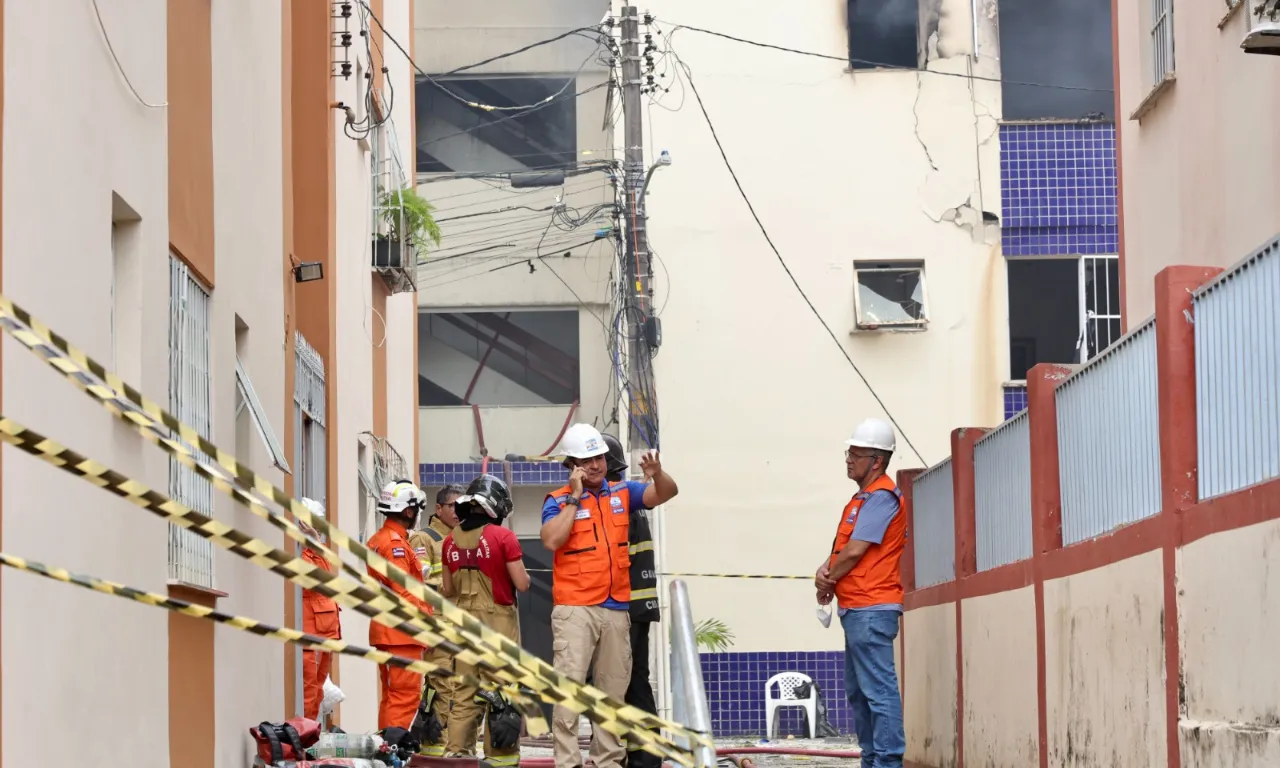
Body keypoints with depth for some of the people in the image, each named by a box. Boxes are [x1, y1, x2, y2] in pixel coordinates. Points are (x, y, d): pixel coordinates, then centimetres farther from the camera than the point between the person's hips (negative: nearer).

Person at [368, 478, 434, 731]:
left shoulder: (376, 540, 16)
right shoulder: (395, 544, -15)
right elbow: (403, 592, -20)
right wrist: (427, 619, -15)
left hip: (382, 628, 10)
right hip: (402, 630, -10)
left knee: (390, 694, 14)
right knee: (406, 693, -9)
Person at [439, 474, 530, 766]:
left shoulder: (451, 541, 4)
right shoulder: (503, 537, -11)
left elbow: (448, 590, 11)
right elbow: (522, 584, -12)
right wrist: (521, 573, 9)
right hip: (497, 620, -5)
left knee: (465, 691, 10)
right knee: (502, 689, 1)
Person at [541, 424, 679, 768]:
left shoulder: (621, 493, 10)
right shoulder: (558, 500, -2)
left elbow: (667, 493, 3)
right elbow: (552, 541, -17)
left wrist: (657, 475, -20)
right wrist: (575, 497, -14)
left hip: (617, 608, 5)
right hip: (575, 609, -5)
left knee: (614, 690, 11)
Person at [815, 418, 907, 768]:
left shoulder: (881, 498, -12)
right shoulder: (863, 498, 19)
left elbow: (855, 551, -18)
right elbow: (843, 547, 19)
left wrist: (828, 580, -3)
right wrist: (825, 571, -2)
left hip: (872, 610, -11)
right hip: (857, 608, 11)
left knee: (878, 690, -13)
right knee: (858, 691, 14)